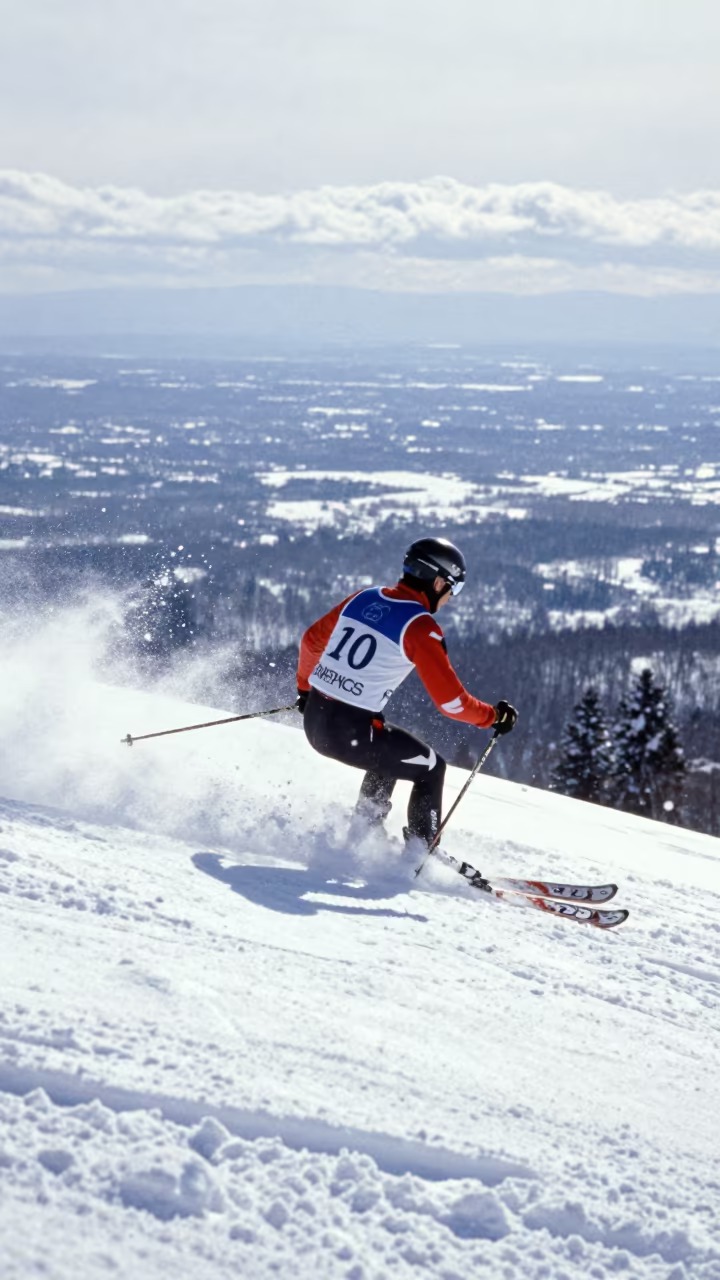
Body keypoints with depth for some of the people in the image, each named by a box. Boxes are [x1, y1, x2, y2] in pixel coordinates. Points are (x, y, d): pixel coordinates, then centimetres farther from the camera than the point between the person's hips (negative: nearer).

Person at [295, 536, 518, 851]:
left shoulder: (363, 598, 8)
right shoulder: (420, 626, -12)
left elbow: (311, 641, 21)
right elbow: (450, 700, -13)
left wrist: (305, 688, 37)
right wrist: (494, 716, 4)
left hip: (313, 719, 7)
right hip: (352, 732, -7)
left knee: (389, 753, 33)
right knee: (430, 769, 14)